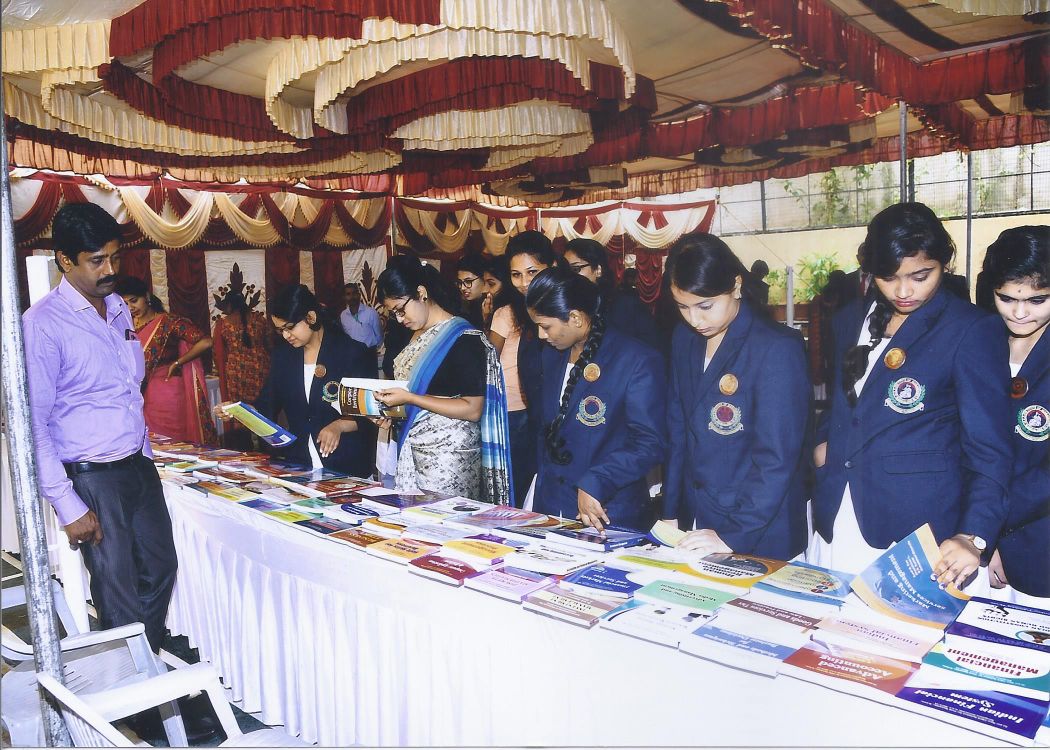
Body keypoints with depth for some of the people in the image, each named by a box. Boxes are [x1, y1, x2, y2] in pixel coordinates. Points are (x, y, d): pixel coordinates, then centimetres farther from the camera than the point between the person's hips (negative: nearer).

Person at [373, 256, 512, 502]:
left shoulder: (464, 339, -12)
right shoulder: (416, 337, 13)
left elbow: (472, 410, -17)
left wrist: (409, 398, -18)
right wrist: (390, 410, 6)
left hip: (449, 456, -7)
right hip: (412, 450, 7)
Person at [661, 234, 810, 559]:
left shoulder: (778, 348, -17)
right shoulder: (684, 339, 2)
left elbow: (777, 460, -19)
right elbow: (678, 433, 7)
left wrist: (733, 535, -19)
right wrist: (670, 513, 4)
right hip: (694, 523, 6)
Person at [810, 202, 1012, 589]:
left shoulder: (972, 330, -8)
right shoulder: (851, 319, 10)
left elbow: (988, 448, -11)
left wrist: (973, 537, -22)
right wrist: (822, 442, 4)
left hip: (917, 527, -5)